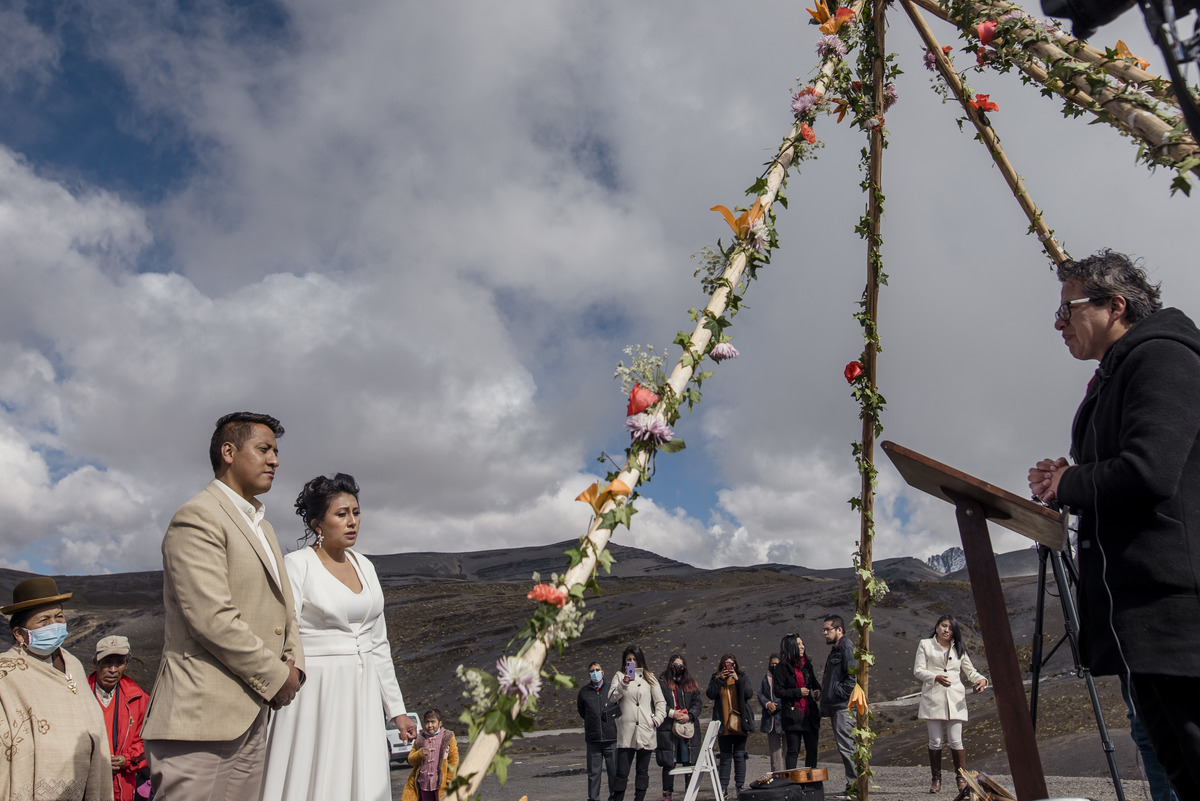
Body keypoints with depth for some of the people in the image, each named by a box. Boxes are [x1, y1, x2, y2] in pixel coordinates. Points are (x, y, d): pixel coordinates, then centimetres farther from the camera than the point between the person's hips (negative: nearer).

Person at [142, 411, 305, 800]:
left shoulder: (262, 527, 21)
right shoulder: (197, 517, -11)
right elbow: (212, 618, -20)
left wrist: (294, 662, 2)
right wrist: (275, 677, -11)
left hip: (251, 717, 9)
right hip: (200, 718, -9)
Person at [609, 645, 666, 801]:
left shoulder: (649, 678, 14)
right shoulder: (620, 677, 9)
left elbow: (660, 701, 15)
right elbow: (611, 697, -6)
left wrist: (657, 719, 1)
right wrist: (623, 684, -21)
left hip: (646, 731, 2)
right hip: (626, 731, -2)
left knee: (643, 771, 7)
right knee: (622, 772, -6)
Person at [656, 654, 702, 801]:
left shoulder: (691, 684, 13)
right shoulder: (661, 682, 3)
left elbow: (698, 702, 9)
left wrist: (689, 716, -6)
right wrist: (671, 713, -13)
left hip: (688, 727, 3)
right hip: (668, 728, -2)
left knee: (689, 761, 5)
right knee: (669, 763, 1)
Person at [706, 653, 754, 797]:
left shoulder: (742, 676, 6)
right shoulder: (716, 677, 7)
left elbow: (749, 694, -7)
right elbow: (710, 694, -8)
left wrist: (738, 680, -16)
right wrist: (720, 679, -15)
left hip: (739, 723, 0)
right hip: (724, 724, 0)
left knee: (739, 755, 4)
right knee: (725, 756, 4)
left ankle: (740, 785, 12)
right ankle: (723, 786, 9)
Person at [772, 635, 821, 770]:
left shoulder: (807, 664, 13)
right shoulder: (782, 666, -5)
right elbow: (778, 691, -8)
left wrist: (817, 691, 3)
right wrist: (798, 692, -14)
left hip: (810, 713, 5)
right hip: (793, 713, -5)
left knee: (812, 749, 6)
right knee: (793, 750, -2)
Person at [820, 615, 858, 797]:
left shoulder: (847, 647, -10)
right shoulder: (835, 650, 21)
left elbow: (853, 674, -21)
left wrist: (840, 693, -17)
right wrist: (825, 703, 19)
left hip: (844, 707, -10)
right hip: (835, 707, 10)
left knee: (845, 746, -8)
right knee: (844, 747, 12)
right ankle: (853, 786, 18)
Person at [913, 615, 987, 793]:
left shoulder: (958, 649, 17)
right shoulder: (925, 645, 8)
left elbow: (970, 671, 19)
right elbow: (918, 670, 0)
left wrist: (981, 679, -4)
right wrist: (935, 677, -17)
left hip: (955, 699, 2)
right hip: (933, 698, -1)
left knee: (955, 741, -4)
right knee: (935, 741, 2)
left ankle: (961, 778, 7)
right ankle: (936, 779, 13)